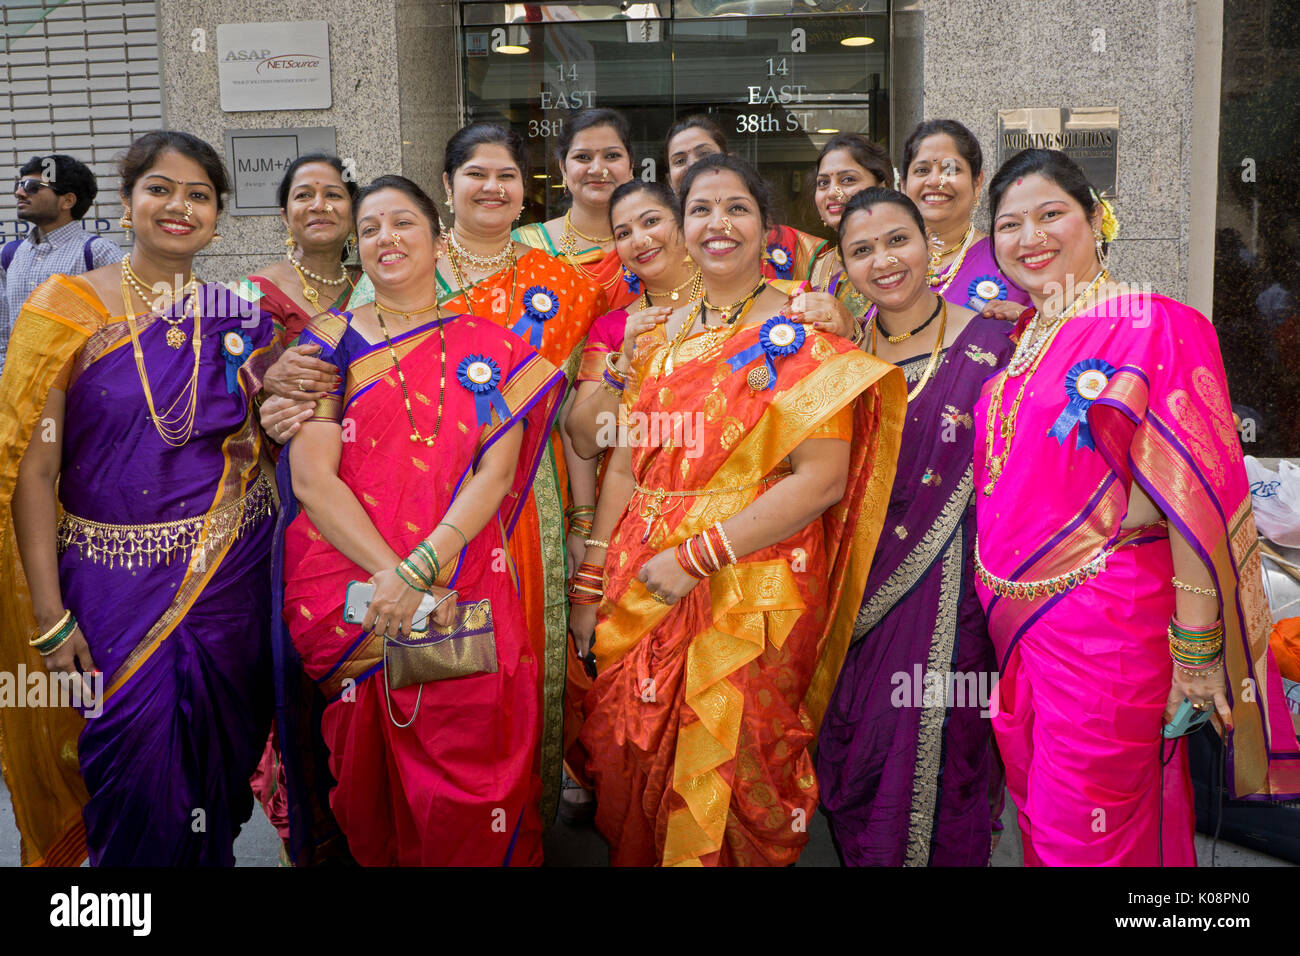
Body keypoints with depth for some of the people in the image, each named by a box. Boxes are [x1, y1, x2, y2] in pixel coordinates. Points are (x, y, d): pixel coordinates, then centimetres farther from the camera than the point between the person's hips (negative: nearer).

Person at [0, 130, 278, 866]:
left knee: (216, 753, 10)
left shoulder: (242, 319, 4)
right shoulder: (68, 308, -4)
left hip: (228, 575, 3)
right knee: (137, 757, -2)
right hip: (112, 579, -2)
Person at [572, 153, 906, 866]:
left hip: (752, 593, -5)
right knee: (629, 763, 12)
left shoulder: (802, 336, -7)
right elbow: (624, 467, 11)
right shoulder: (662, 338, 11)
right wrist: (590, 585, 5)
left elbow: (822, 479, -16)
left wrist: (695, 557, -18)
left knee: (728, 774, 2)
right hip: (642, 593, 5)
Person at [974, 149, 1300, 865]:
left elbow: (1198, 495, -15)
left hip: (1108, 626, -7)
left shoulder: (1154, 327, -12)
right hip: (1014, 620, 7)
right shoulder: (1019, 341, 9)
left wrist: (1196, 648, -15)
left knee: (1084, 838, 5)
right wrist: (998, 612, 12)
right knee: (1038, 816, 20)